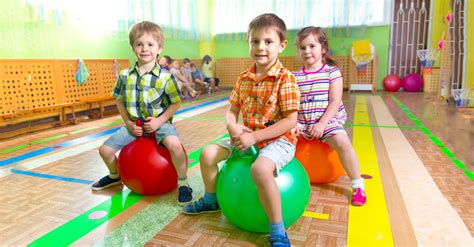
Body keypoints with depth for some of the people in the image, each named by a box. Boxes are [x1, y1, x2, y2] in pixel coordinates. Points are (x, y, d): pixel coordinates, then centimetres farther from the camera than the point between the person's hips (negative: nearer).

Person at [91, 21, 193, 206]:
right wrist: (128, 123, -2)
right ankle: (115, 176, 38)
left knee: (175, 145, -34)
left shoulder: (165, 76, -12)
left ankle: (183, 184, -10)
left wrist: (159, 121, -16)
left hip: (159, 123, -4)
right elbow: (119, 101, 10)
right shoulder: (125, 75, -1)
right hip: (134, 125, 5)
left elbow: (176, 102, -6)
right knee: (105, 149, 3)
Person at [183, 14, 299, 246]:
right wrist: (232, 126, -14)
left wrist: (255, 136, -22)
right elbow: (233, 110, 10)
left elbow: (290, 121, -19)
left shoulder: (285, 78, -16)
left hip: (278, 139, -7)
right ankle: (211, 200, 31)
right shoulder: (244, 78, 4)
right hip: (247, 136, 7)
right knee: (207, 153, 6)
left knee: (260, 168, -38)